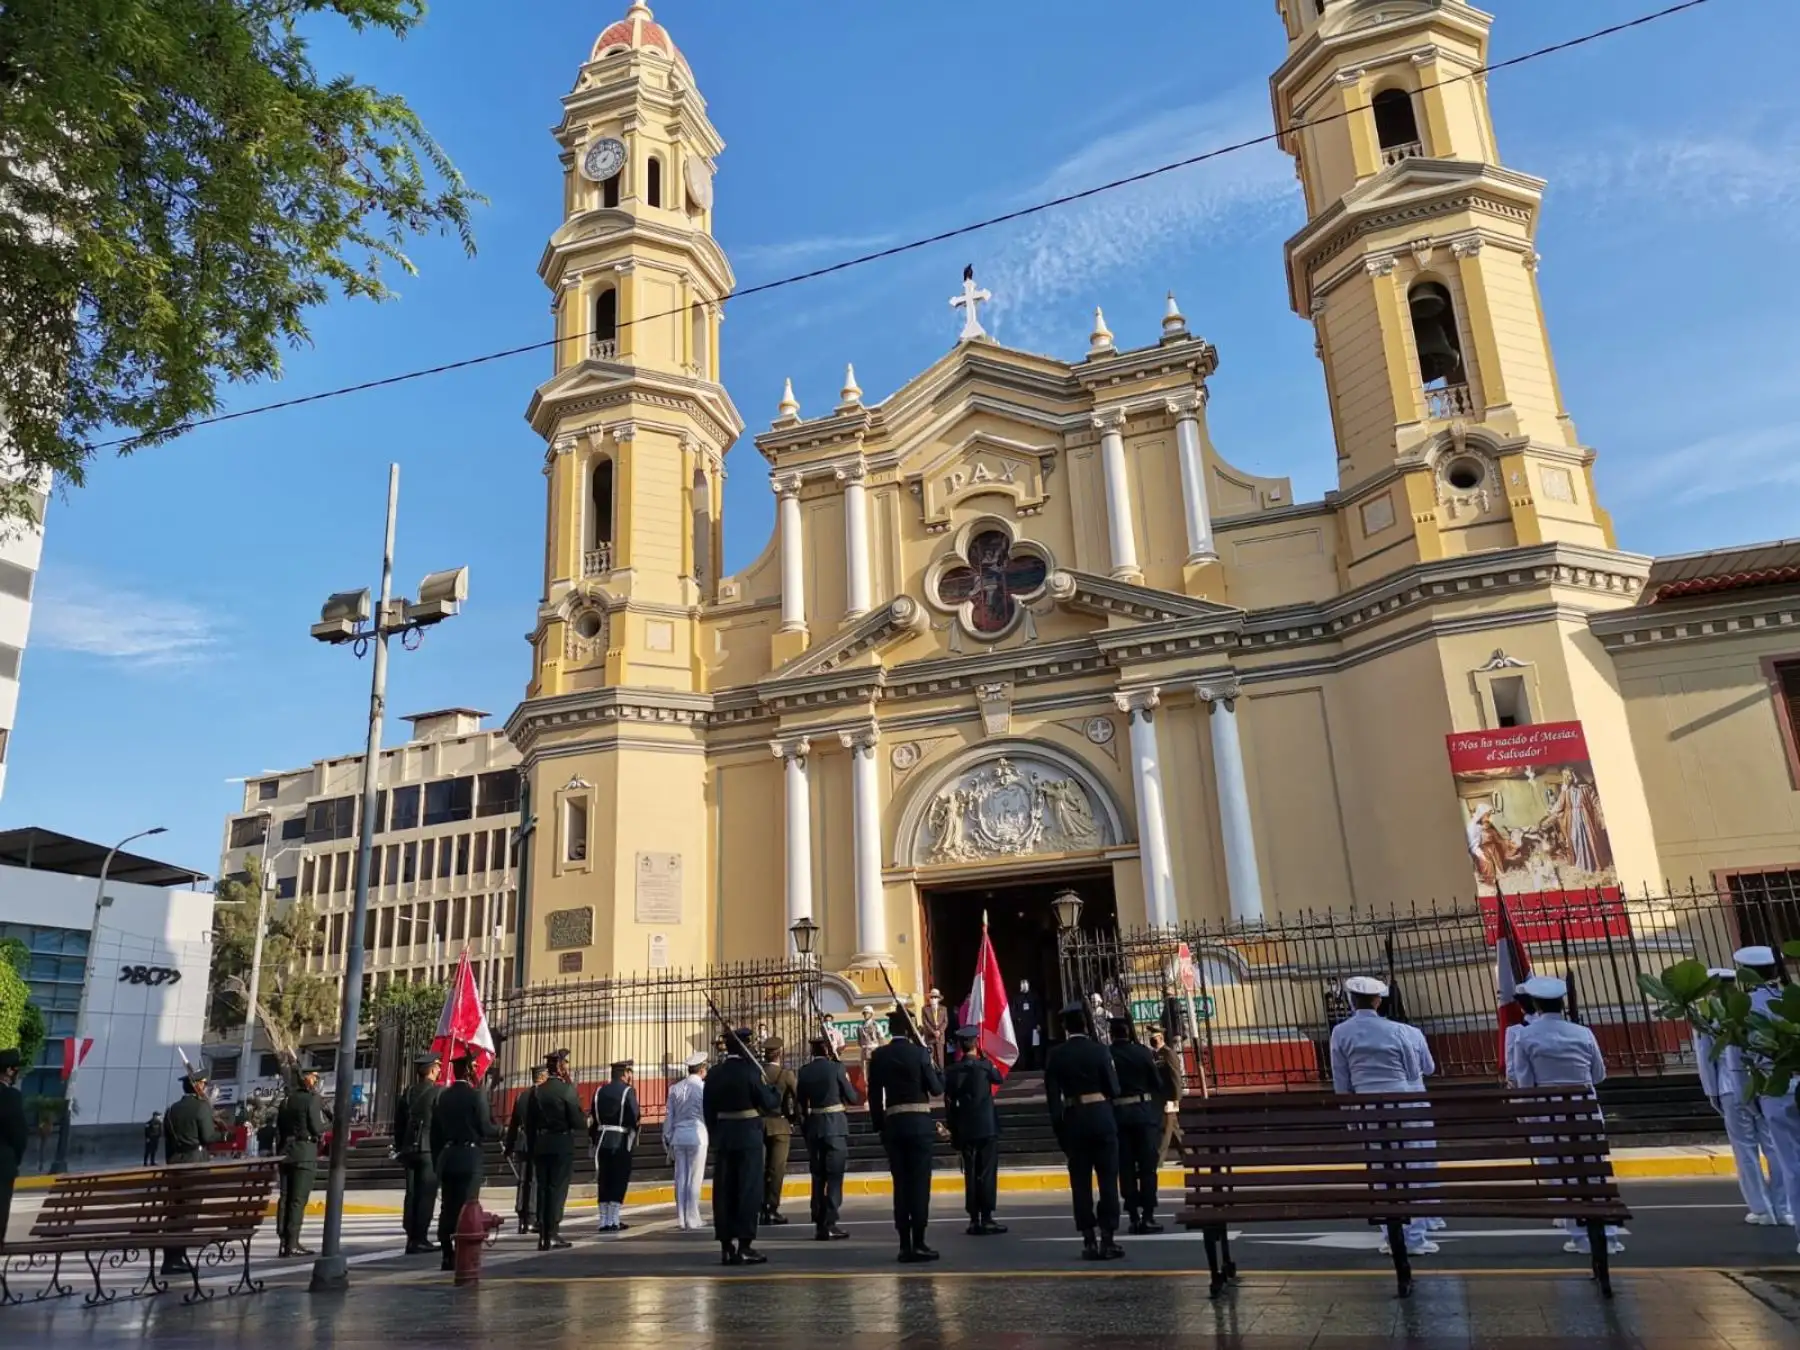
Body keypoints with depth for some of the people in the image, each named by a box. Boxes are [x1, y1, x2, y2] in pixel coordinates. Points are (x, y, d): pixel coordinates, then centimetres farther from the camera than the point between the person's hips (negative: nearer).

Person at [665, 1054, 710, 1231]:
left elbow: (668, 1117, 10)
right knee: (694, 1179, 0)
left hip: (678, 1136, 5)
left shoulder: (675, 1088, 8)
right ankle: (692, 1221, 1)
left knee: (680, 1178, 9)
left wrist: (667, 1141, 17)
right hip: (697, 1135, -5)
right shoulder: (704, 1088, -6)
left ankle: (681, 1220, 12)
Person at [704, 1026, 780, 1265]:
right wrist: (774, 1091, 11)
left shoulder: (714, 1075, 5)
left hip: (723, 1139, 5)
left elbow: (708, 1110, 8)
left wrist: (715, 1137, 17)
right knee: (748, 1190, 0)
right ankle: (744, 1246, -1)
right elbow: (769, 1103, -9)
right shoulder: (750, 1071, -11)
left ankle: (726, 1246, 11)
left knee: (724, 1191, 8)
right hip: (748, 1138, -5)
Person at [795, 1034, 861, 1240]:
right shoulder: (836, 1067, -9)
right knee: (834, 1176, 1)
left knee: (817, 1176, 13)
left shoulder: (803, 1071, 2)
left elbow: (800, 1102, 8)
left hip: (813, 1125, 4)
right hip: (835, 1125, -4)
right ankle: (829, 1224, -3)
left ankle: (818, 1224, 15)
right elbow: (853, 1098, -4)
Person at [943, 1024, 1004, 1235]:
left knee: (970, 1174, 8)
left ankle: (974, 1220, 9)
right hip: (987, 1127, -3)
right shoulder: (984, 1065, -8)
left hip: (964, 1129, 3)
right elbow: (999, 1078, 13)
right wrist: (985, 1057, 8)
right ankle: (986, 1219, -2)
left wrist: (953, 1131, 11)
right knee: (987, 1173, 0)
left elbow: (949, 1103, 4)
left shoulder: (951, 1071, 1)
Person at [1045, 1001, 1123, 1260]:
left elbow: (1052, 1096, 0)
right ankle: (1107, 1239, 3)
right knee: (1108, 1178, 4)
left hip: (1072, 1119, 2)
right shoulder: (1098, 1050, -6)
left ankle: (1089, 1241, 8)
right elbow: (1113, 1089, -4)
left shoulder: (1056, 1055, -1)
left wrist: (1058, 1128, 7)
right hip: (1100, 1116, -2)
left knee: (1081, 1182, 7)